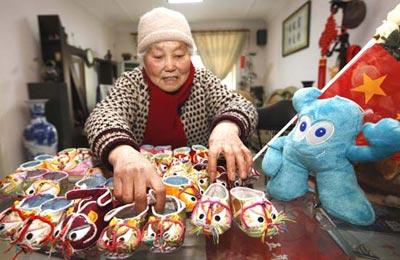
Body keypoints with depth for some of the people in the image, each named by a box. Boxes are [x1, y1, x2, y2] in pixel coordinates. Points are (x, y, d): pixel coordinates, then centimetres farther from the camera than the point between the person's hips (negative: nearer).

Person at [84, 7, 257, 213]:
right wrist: (122, 152, -46)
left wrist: (227, 126, -38)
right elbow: (104, 115, -23)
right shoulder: (131, 83, -5)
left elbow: (240, 105, -13)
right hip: (142, 187, -1)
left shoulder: (203, 81, -1)